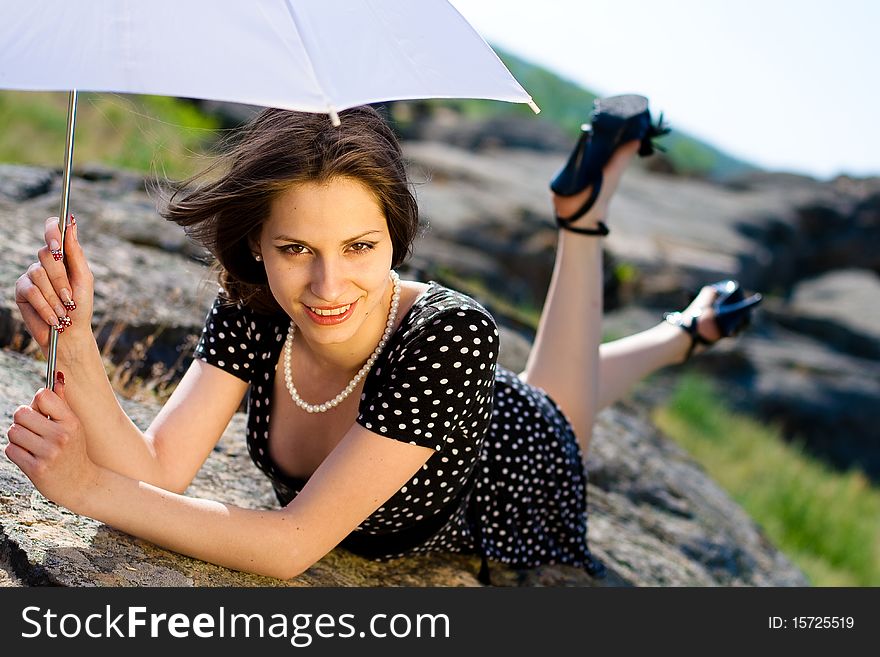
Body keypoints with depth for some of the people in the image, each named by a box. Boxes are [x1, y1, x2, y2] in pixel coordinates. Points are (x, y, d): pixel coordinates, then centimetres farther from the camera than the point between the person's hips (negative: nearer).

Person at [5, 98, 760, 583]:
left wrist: (89, 488, -50)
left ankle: (583, 215, 47)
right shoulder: (247, 315, -34)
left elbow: (292, 545, -47)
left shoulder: (451, 332, -50)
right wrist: (74, 342, -49)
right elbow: (156, 473, -35)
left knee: (566, 396, 34)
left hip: (517, 480, -4)